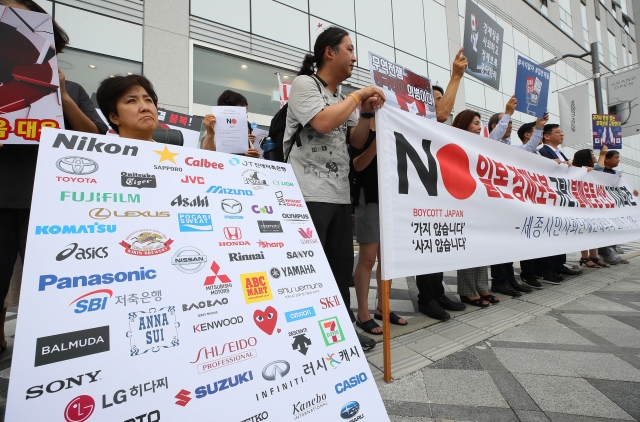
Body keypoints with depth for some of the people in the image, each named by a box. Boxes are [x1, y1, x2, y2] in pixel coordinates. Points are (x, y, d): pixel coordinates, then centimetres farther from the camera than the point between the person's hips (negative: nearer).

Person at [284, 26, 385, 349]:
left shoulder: (342, 99, 21)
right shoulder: (304, 84, -1)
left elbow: (357, 142, 18)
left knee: (342, 266, 13)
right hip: (310, 195, -8)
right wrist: (359, 95, -7)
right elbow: (323, 122, -18)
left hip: (340, 195, 8)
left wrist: (366, 112, 3)